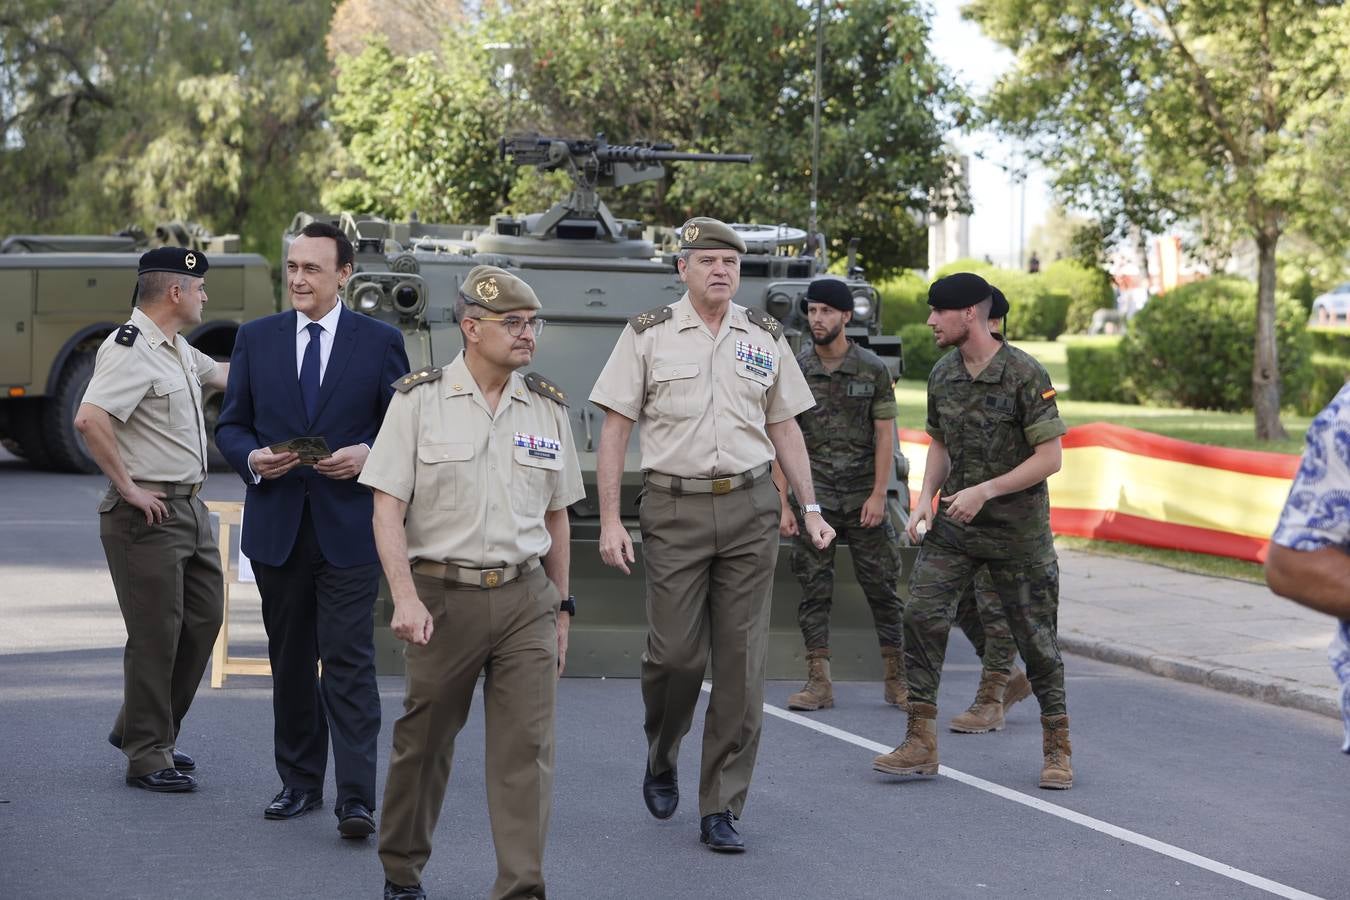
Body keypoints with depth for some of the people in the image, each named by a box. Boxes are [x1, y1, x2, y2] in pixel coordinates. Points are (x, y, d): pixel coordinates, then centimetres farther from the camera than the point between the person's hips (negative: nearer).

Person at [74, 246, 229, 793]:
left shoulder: (178, 350, 15)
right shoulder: (130, 350, -18)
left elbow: (220, 374, 35)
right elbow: (89, 418, -30)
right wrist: (127, 487, -24)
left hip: (190, 508, 10)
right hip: (149, 516, -10)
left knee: (203, 621, 14)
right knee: (155, 636, -4)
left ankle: (140, 730, 28)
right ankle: (147, 758, 6)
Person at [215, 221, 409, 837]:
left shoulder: (380, 341, 2)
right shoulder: (256, 338, 8)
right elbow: (230, 424, 11)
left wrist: (368, 455, -14)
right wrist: (252, 458, -10)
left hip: (349, 526, -3)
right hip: (276, 526, 3)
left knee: (349, 662, -9)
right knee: (290, 660, 11)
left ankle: (356, 799, -11)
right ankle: (299, 783, 23)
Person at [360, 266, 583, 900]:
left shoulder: (547, 408, 8)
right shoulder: (419, 401, -4)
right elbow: (387, 508, -7)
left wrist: (560, 606, 16)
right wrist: (405, 598, -17)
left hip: (526, 598, 3)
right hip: (443, 595, -2)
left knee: (527, 747, -5)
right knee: (423, 741, 10)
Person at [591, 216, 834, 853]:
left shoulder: (765, 338, 10)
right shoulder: (648, 335, 1)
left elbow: (784, 427, 17)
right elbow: (615, 430, -1)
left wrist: (810, 508, 9)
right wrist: (609, 520, -8)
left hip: (750, 509, 3)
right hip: (674, 509, -2)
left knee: (741, 663, 0)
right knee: (675, 651, -4)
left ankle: (721, 810, 6)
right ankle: (661, 760, 27)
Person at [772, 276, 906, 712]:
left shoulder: (873, 369, 0)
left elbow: (884, 435, 0)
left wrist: (878, 495, -9)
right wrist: (784, 504, -4)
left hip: (864, 497, -1)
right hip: (814, 496, 1)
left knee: (882, 587, 2)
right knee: (814, 590, 1)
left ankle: (896, 679, 11)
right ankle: (818, 681, 6)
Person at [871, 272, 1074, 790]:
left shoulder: (1024, 375, -14)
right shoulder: (943, 375, 6)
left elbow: (1050, 457, -14)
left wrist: (985, 491, -20)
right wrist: (926, 499, 2)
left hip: (1018, 532, -5)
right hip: (953, 527, 5)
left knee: (1035, 637, 3)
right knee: (921, 614, -10)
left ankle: (1057, 750, 17)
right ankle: (920, 744, -6)